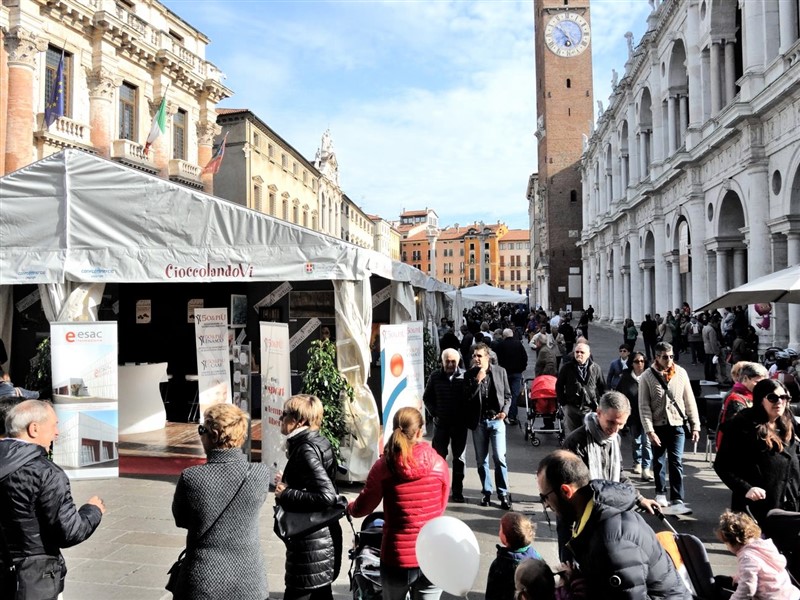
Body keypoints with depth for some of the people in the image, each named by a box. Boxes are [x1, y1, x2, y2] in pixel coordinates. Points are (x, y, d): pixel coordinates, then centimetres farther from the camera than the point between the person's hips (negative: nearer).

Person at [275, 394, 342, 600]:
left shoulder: (306, 450, -19)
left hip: (311, 543, -10)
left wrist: (286, 495, -19)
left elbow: (327, 496, -28)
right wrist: (288, 482, 11)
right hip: (322, 538, 10)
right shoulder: (318, 442, 8)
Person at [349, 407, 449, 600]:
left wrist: (349, 507, 21)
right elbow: (441, 507, 8)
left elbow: (362, 508, -1)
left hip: (397, 557, 0)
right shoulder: (438, 463, -6)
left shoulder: (383, 466, -11)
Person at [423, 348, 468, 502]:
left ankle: (457, 491, 19)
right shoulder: (435, 376, -1)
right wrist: (434, 413, 0)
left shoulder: (464, 376, -6)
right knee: (438, 456, 6)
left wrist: (466, 415, -5)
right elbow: (427, 397, 9)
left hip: (460, 424, 0)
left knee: (459, 458, 8)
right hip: (441, 423, 1)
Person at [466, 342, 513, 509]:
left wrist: (504, 411, -8)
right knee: (481, 460, 9)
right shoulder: (470, 375, 0)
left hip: (496, 420, -1)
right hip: (478, 422, 1)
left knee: (500, 458, -7)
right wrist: (477, 380, -17)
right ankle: (486, 492, 22)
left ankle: (503, 494, 4)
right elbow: (468, 397, -8)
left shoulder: (500, 371, 1)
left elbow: (507, 395, 8)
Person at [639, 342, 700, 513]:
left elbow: (689, 401, 4)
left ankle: (677, 500, -3)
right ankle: (661, 492, 31)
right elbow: (644, 406, -8)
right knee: (658, 461, 14)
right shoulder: (647, 377, -7)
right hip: (658, 426, 0)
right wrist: (649, 430, -13)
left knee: (676, 463, -5)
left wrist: (695, 426, 2)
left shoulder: (681, 372, 0)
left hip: (677, 425, 0)